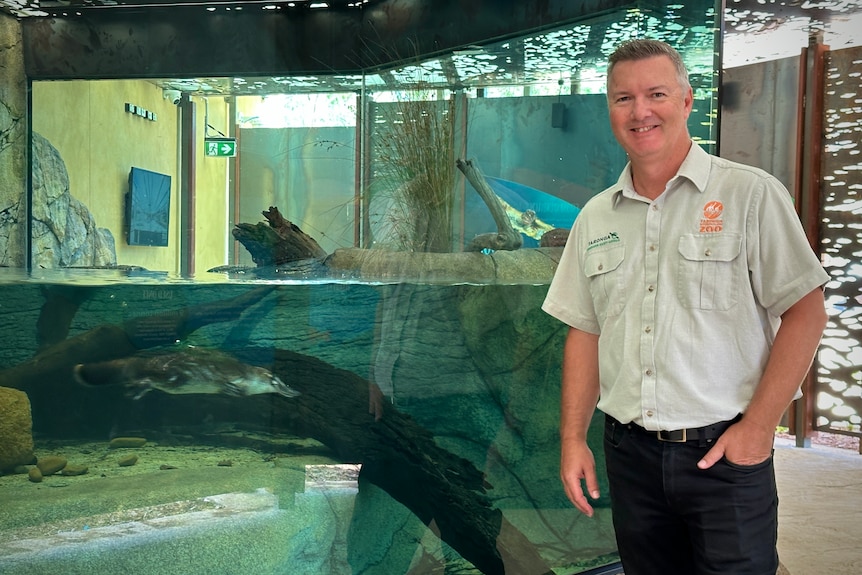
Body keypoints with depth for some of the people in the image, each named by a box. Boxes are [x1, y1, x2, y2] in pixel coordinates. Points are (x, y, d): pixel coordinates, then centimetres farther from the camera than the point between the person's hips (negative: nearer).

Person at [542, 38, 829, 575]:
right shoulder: (595, 217, 8)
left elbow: (806, 312, -7)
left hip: (724, 452, -4)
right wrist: (574, 438, 5)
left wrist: (757, 427, -12)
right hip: (629, 454, 4)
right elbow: (584, 331, 10)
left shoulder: (752, 194, -6)